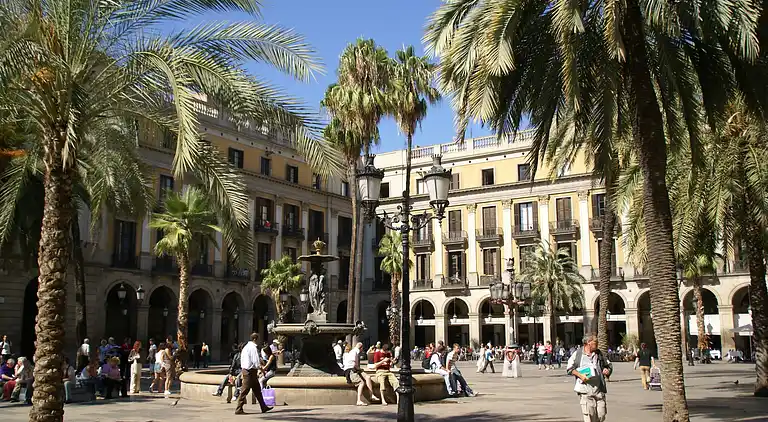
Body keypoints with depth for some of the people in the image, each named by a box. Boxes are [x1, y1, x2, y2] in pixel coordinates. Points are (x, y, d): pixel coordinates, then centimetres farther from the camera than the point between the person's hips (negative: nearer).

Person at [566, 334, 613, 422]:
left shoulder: (599, 354, 16)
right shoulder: (578, 354, 2)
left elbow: (609, 365, 27)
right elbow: (569, 369, 2)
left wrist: (608, 370, 4)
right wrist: (580, 375, -12)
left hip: (599, 389, 4)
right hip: (585, 390, -4)